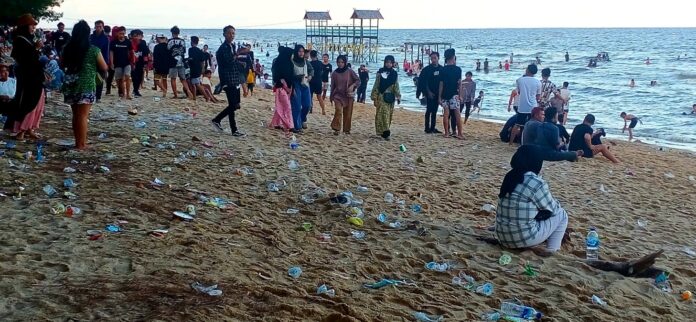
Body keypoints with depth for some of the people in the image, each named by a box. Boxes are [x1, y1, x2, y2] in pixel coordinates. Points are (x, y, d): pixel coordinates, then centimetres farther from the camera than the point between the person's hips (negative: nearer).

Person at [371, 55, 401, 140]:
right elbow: (376, 85, 1)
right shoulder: (380, 72, 0)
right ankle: (386, 132, -17)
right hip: (381, 96, -3)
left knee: (388, 114, 6)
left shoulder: (394, 74, 7)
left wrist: (398, 97, 4)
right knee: (383, 114, -11)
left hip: (390, 97, 3)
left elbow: (396, 86, 11)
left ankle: (385, 131, 15)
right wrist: (374, 97, -4)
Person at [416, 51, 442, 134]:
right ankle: (427, 128, -2)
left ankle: (433, 128, 13)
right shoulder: (427, 69, -4)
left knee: (434, 111, 8)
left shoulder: (441, 69, 6)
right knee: (429, 110, -5)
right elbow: (423, 82, -6)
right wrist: (428, 91, -13)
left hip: (438, 93, 4)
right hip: (430, 93, -4)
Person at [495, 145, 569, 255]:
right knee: (561, 214, 11)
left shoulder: (510, 177, 5)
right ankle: (552, 248, 5)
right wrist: (556, 203, 20)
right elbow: (551, 208, -2)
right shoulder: (536, 183, -18)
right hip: (524, 238, -8)